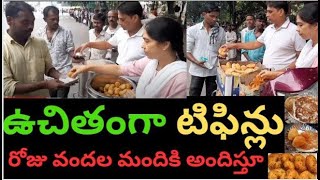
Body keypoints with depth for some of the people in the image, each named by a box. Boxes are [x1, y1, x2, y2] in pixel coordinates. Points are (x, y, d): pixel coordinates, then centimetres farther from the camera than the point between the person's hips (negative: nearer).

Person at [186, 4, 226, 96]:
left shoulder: (221, 31, 4)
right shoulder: (192, 30, -2)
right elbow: (187, 50, -2)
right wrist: (196, 62, -17)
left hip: (214, 70, 2)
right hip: (197, 70, -2)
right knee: (194, 94, 6)